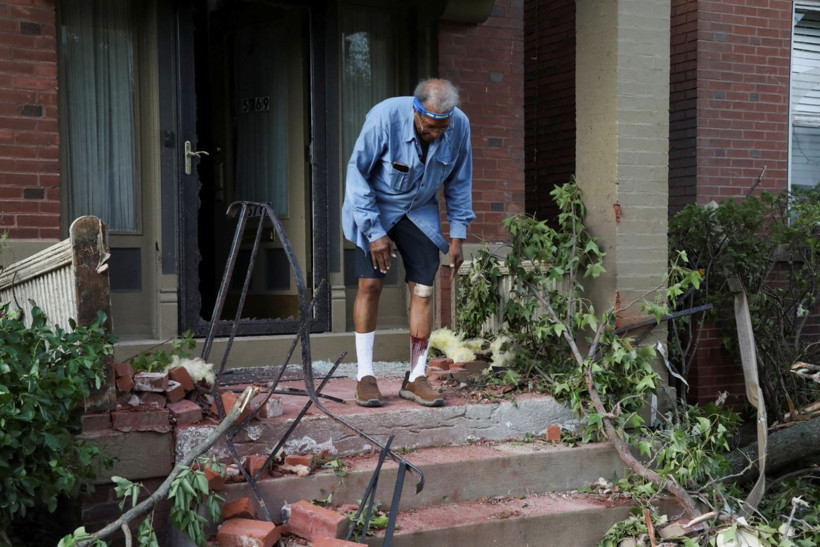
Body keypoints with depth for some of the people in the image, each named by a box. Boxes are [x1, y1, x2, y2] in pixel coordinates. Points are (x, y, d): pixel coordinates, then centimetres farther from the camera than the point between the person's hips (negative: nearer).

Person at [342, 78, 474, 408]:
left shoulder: (459, 126, -18)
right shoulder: (384, 118, -29)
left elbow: (459, 182, -2)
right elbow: (357, 173, -19)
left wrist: (457, 236, -4)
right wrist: (374, 232, -20)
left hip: (420, 211, 3)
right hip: (376, 207, -3)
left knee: (424, 289, -5)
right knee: (370, 284, -10)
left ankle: (416, 378, 3)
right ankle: (365, 376, 0)